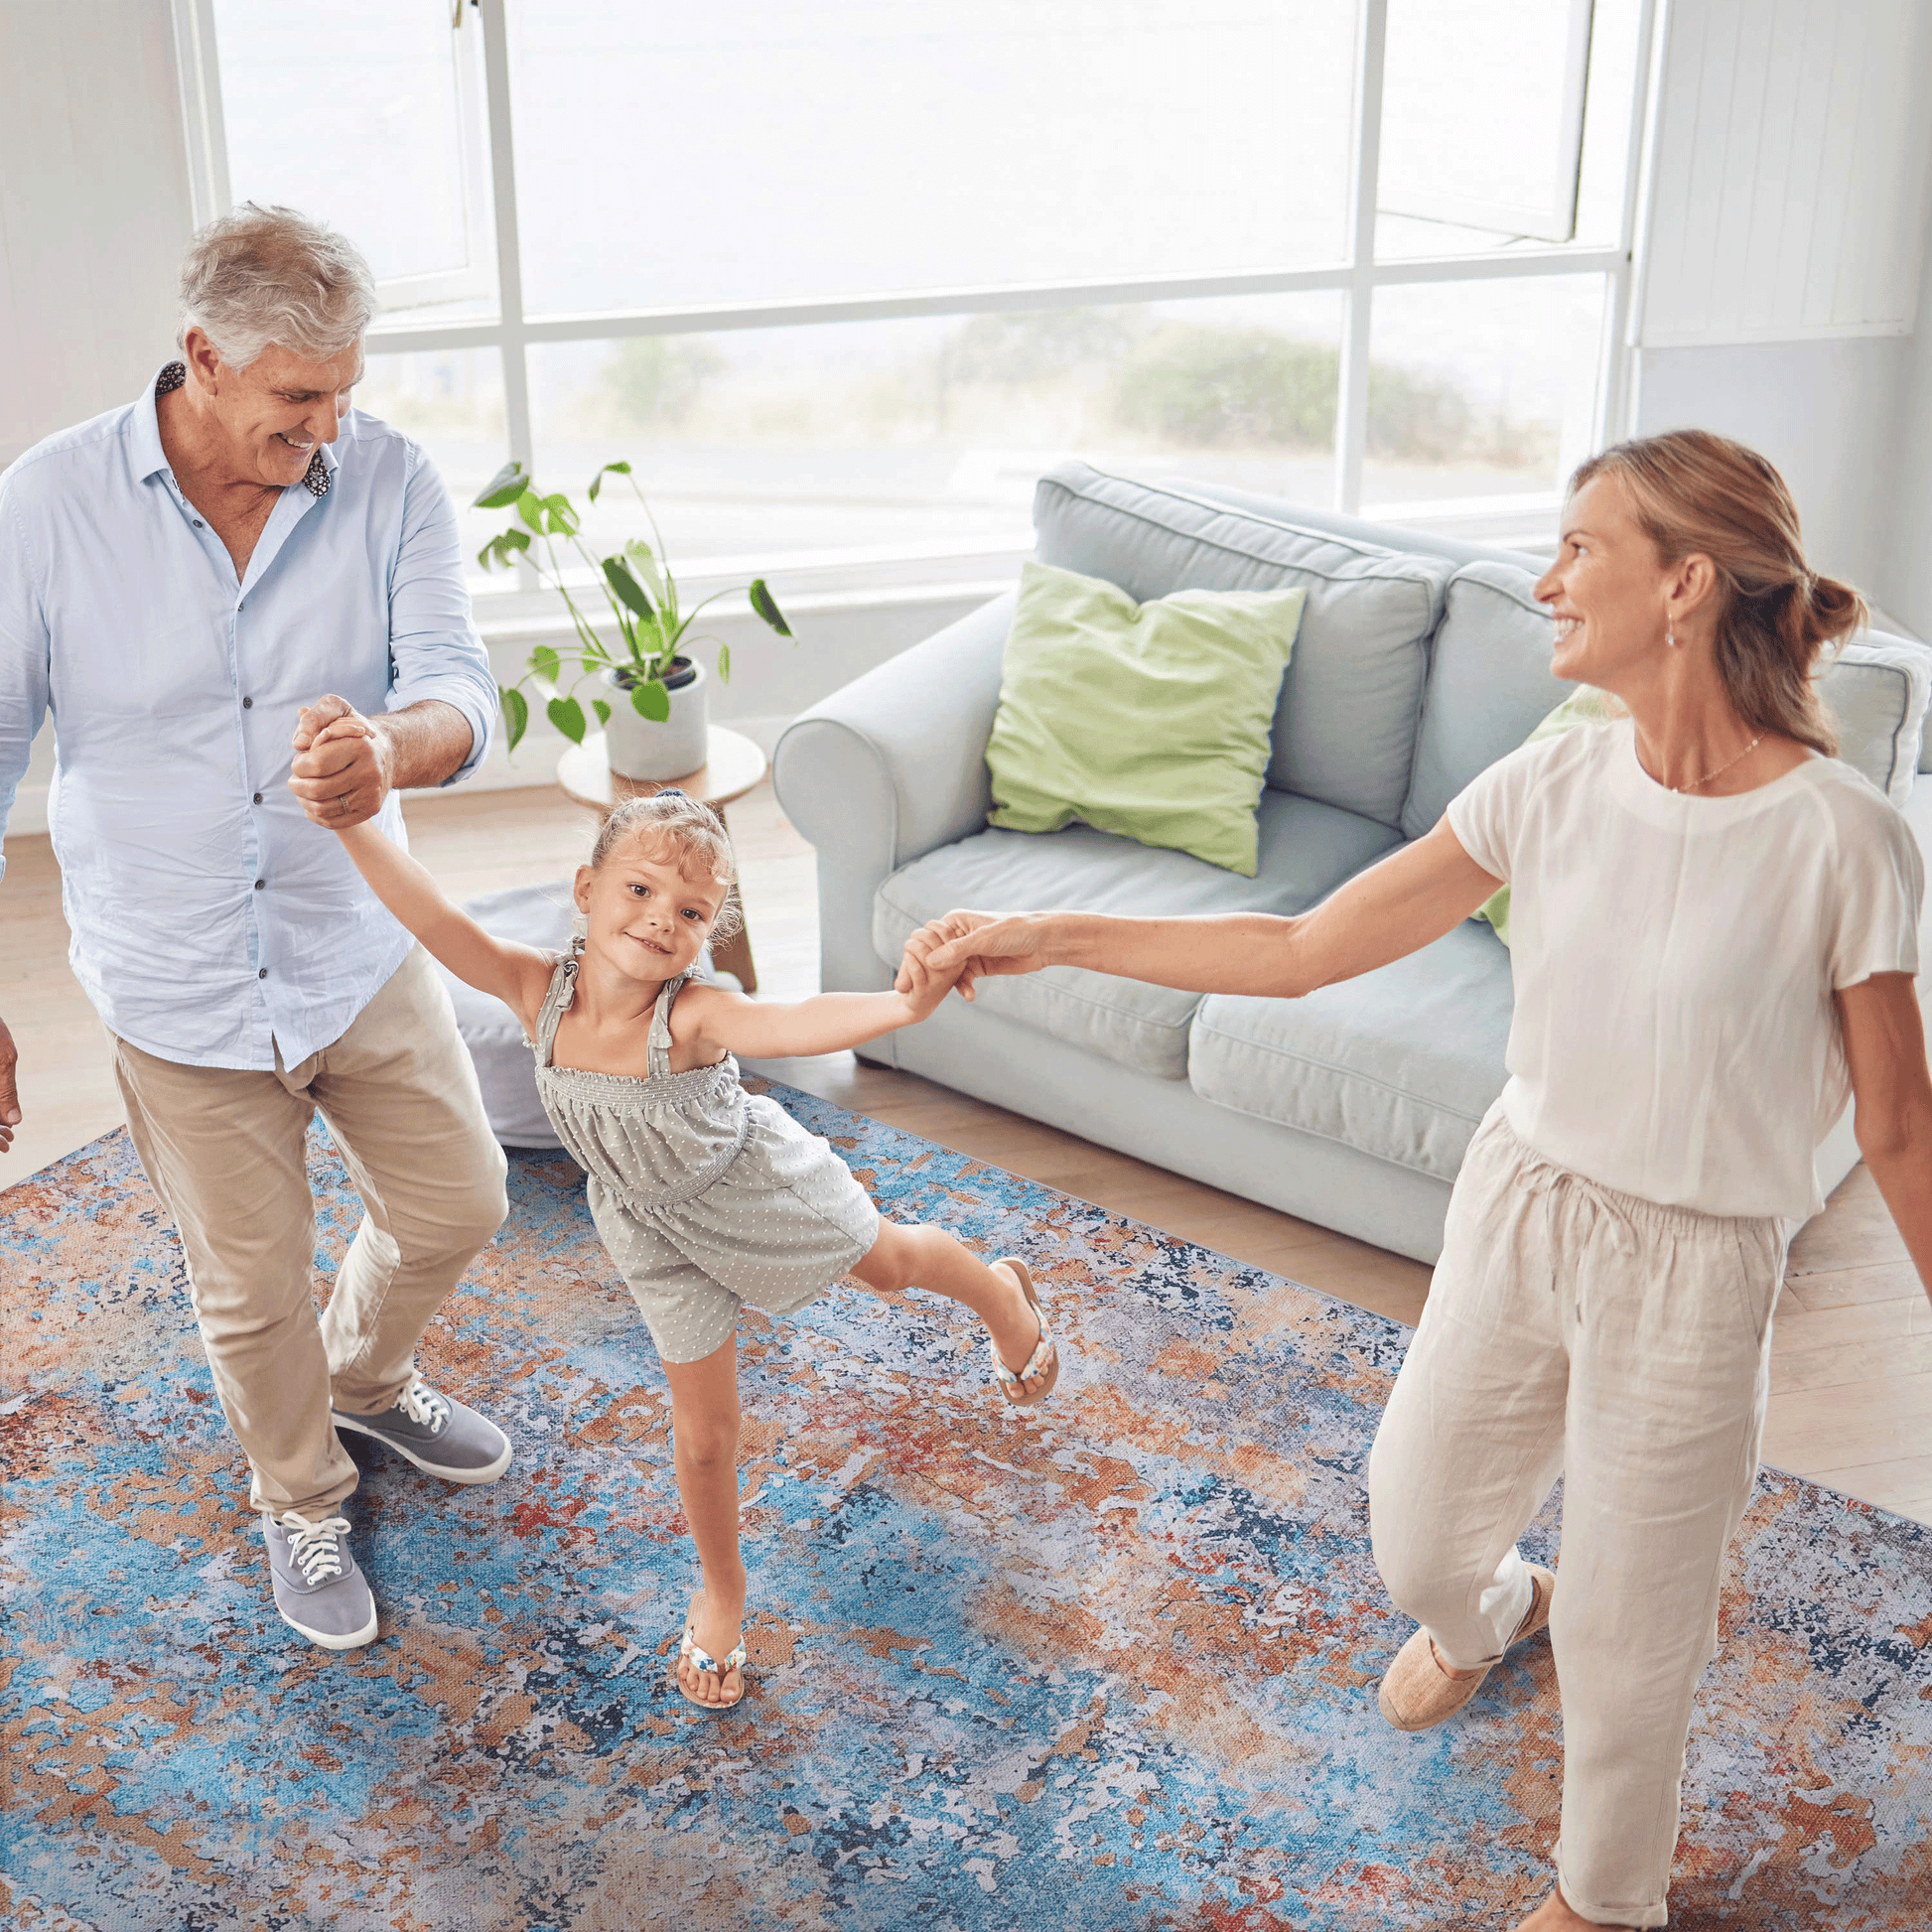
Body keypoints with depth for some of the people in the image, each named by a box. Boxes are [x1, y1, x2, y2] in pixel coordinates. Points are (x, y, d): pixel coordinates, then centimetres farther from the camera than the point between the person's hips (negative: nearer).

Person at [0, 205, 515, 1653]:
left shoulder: (389, 483, -12)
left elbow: (459, 690, -20)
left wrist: (393, 749, -46)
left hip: (362, 949, 3)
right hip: (181, 988, -2)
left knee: (456, 1205, 18)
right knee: (253, 1292, 12)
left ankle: (367, 1377, 52)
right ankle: (301, 1500, 43)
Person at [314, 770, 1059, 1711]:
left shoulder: (693, 1014, -40)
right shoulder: (537, 990, -30)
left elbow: (798, 1023, -59)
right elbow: (435, 918, -42)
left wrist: (903, 1004, -78)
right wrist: (353, 822, -56)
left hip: (755, 1184, -2)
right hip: (655, 1230, 3)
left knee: (889, 1261, 27)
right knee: (702, 1431, 13)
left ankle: (1004, 1294, 64)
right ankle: (719, 1590, 42)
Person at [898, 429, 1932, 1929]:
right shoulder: (1553, 786, -9)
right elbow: (1305, 950, -6)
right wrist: (1051, 938, -10)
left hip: (1693, 1270, -4)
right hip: (1519, 1202, 5)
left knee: (1627, 1635, 13)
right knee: (1420, 1527, 23)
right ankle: (1485, 1618, 63)